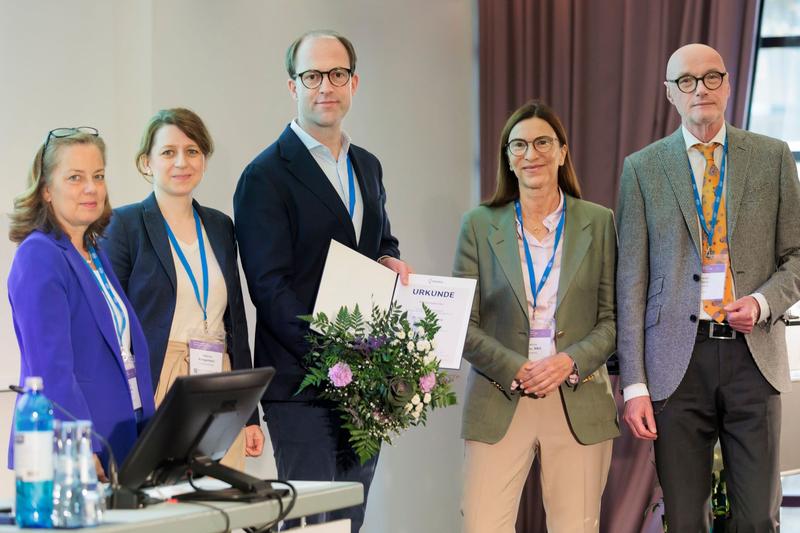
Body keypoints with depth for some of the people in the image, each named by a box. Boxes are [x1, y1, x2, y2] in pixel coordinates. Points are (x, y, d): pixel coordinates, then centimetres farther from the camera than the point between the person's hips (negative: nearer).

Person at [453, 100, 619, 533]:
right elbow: (463, 323, 3)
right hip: (499, 403, 0)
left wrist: (571, 361, -11)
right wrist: (516, 370, -11)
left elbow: (613, 318, 6)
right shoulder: (480, 225, 6)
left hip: (580, 403, 1)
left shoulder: (598, 223, 8)